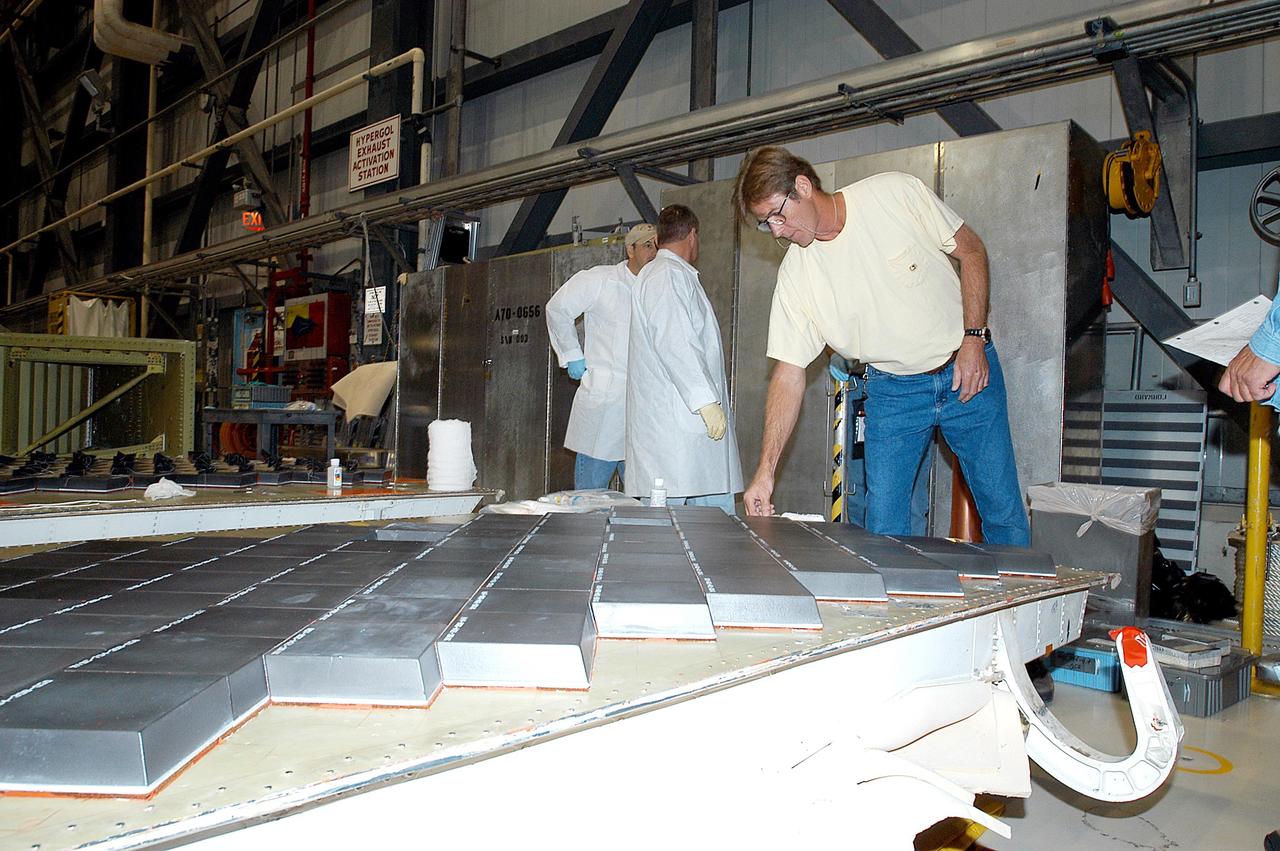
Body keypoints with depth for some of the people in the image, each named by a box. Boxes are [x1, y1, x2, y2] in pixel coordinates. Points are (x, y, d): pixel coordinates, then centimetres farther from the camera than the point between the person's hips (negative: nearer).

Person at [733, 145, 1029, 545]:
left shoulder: (895, 193, -15)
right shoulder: (795, 275, -10)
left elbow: (970, 250, -3)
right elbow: (789, 373, -9)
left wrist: (974, 338, -13)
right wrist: (766, 470, -16)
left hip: (968, 370, -1)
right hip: (891, 389, 2)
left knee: (1003, 512, 5)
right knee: (883, 528, -4)